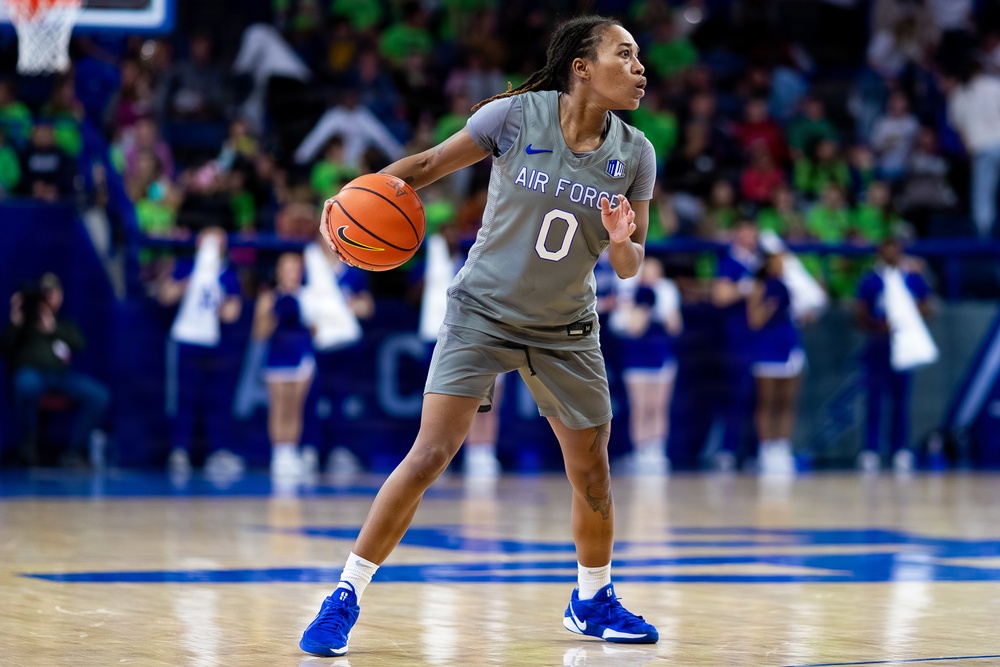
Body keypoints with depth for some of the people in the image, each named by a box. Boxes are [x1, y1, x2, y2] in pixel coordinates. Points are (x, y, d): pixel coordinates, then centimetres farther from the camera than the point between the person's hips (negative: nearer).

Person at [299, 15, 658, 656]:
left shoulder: (635, 155, -7)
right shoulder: (515, 116, -16)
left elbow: (630, 266, -1)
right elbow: (429, 164, -5)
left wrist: (621, 243, -24)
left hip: (565, 330, 4)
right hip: (482, 314, -3)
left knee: (592, 472, 7)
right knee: (429, 457, -14)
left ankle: (592, 599, 33)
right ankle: (346, 598, -4)